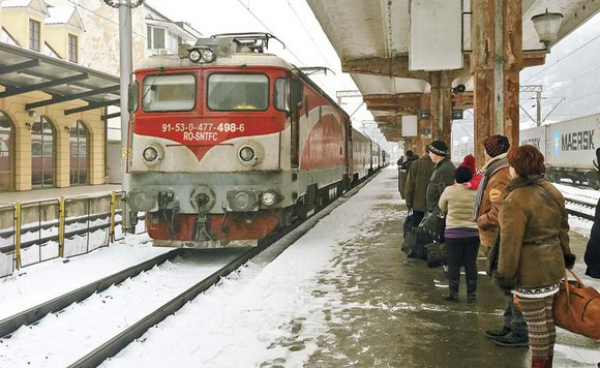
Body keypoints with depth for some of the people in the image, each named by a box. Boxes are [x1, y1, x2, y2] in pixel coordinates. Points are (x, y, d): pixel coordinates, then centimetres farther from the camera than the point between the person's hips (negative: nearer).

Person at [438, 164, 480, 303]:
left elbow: (442, 207, 7)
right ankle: (471, 294, 15)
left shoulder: (449, 190, -9)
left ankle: (453, 293, 12)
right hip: (473, 232, 2)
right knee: (471, 264, 9)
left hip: (453, 232, -2)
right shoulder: (477, 192, -5)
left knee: (454, 264, 7)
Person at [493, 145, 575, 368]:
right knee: (547, 318, 19)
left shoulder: (515, 200, -22)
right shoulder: (552, 191, 5)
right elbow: (563, 228, 14)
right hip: (552, 265, 9)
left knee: (536, 323, 3)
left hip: (530, 270, -9)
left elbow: (510, 243, -22)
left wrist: (505, 275, -14)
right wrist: (565, 255, 25)